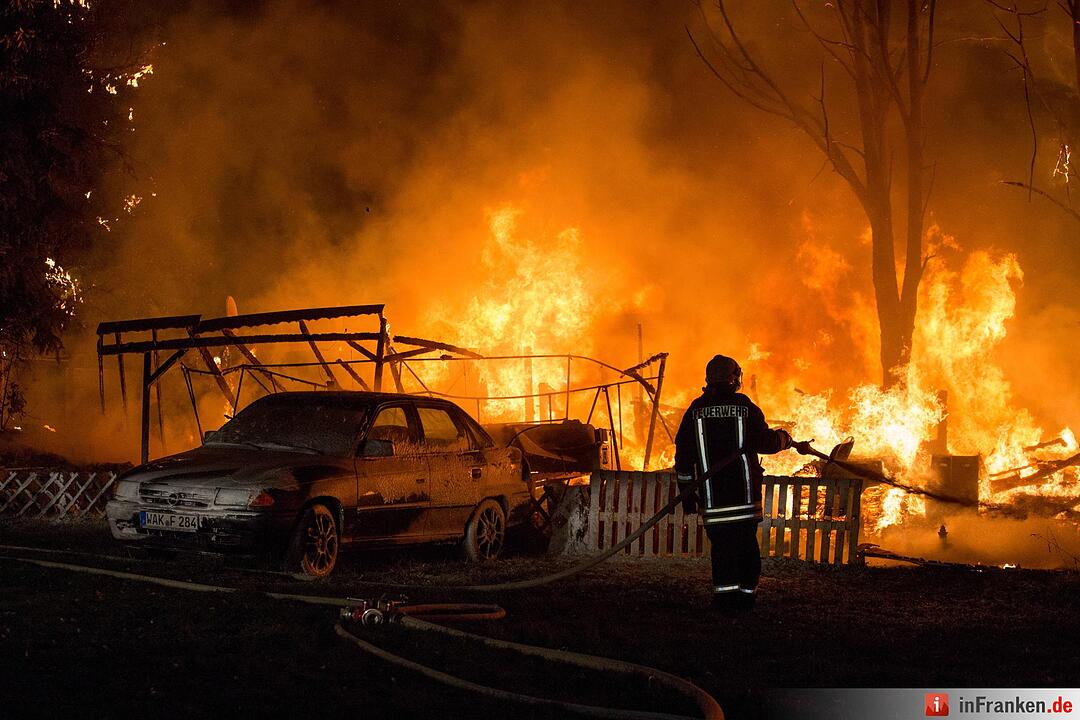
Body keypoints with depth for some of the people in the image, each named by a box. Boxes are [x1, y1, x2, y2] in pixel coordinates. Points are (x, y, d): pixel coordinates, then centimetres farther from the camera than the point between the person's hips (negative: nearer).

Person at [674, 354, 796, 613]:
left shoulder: (696, 410, 4)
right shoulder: (746, 407, -2)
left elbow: (683, 453, 4)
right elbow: (764, 442, -4)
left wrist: (687, 490, 11)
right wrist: (784, 438, 18)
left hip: (711, 493, 1)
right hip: (744, 492, -1)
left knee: (721, 543, 3)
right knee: (747, 542, 9)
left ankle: (725, 593, -2)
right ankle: (747, 591, 11)